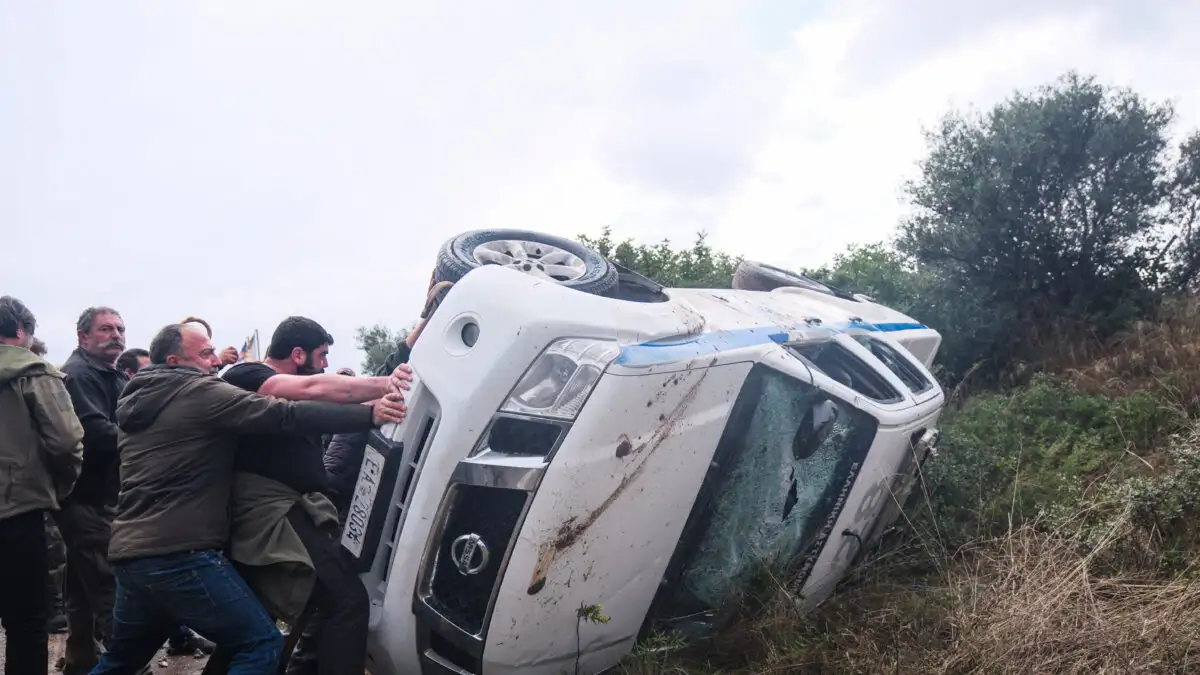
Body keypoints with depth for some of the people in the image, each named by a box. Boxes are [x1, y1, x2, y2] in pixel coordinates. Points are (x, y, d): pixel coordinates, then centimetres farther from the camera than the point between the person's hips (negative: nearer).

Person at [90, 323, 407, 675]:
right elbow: (286, 416, -18)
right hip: (179, 555, -9)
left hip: (129, 553, 10)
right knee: (261, 644, -5)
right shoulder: (200, 393, -9)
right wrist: (369, 414, -19)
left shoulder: (138, 400, 17)